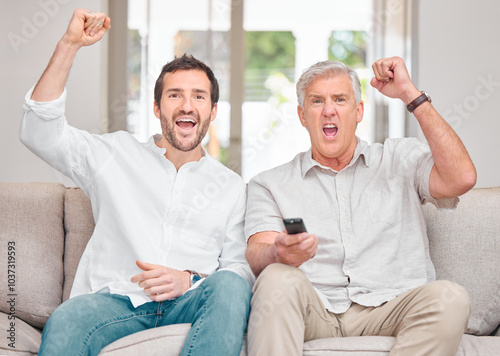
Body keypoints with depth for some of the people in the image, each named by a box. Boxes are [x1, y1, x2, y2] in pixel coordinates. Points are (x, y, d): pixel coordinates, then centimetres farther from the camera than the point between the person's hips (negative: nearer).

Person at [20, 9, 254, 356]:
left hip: (190, 305, 2)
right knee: (64, 323, -36)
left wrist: (188, 280, -11)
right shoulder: (117, 155, 18)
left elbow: (241, 268, 12)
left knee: (229, 286, -34)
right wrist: (70, 44, 0)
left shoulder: (233, 187, 18)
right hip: (115, 299, -1)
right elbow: (41, 132, 7)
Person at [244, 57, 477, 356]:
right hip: (313, 311, 0)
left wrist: (410, 94, 0)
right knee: (277, 279, -33)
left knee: (451, 298, -31)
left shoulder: (400, 159, 17)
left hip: (388, 306, 1)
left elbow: (461, 178, -2)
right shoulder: (270, 184, 17)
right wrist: (280, 255, -26)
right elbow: (256, 256, 2)